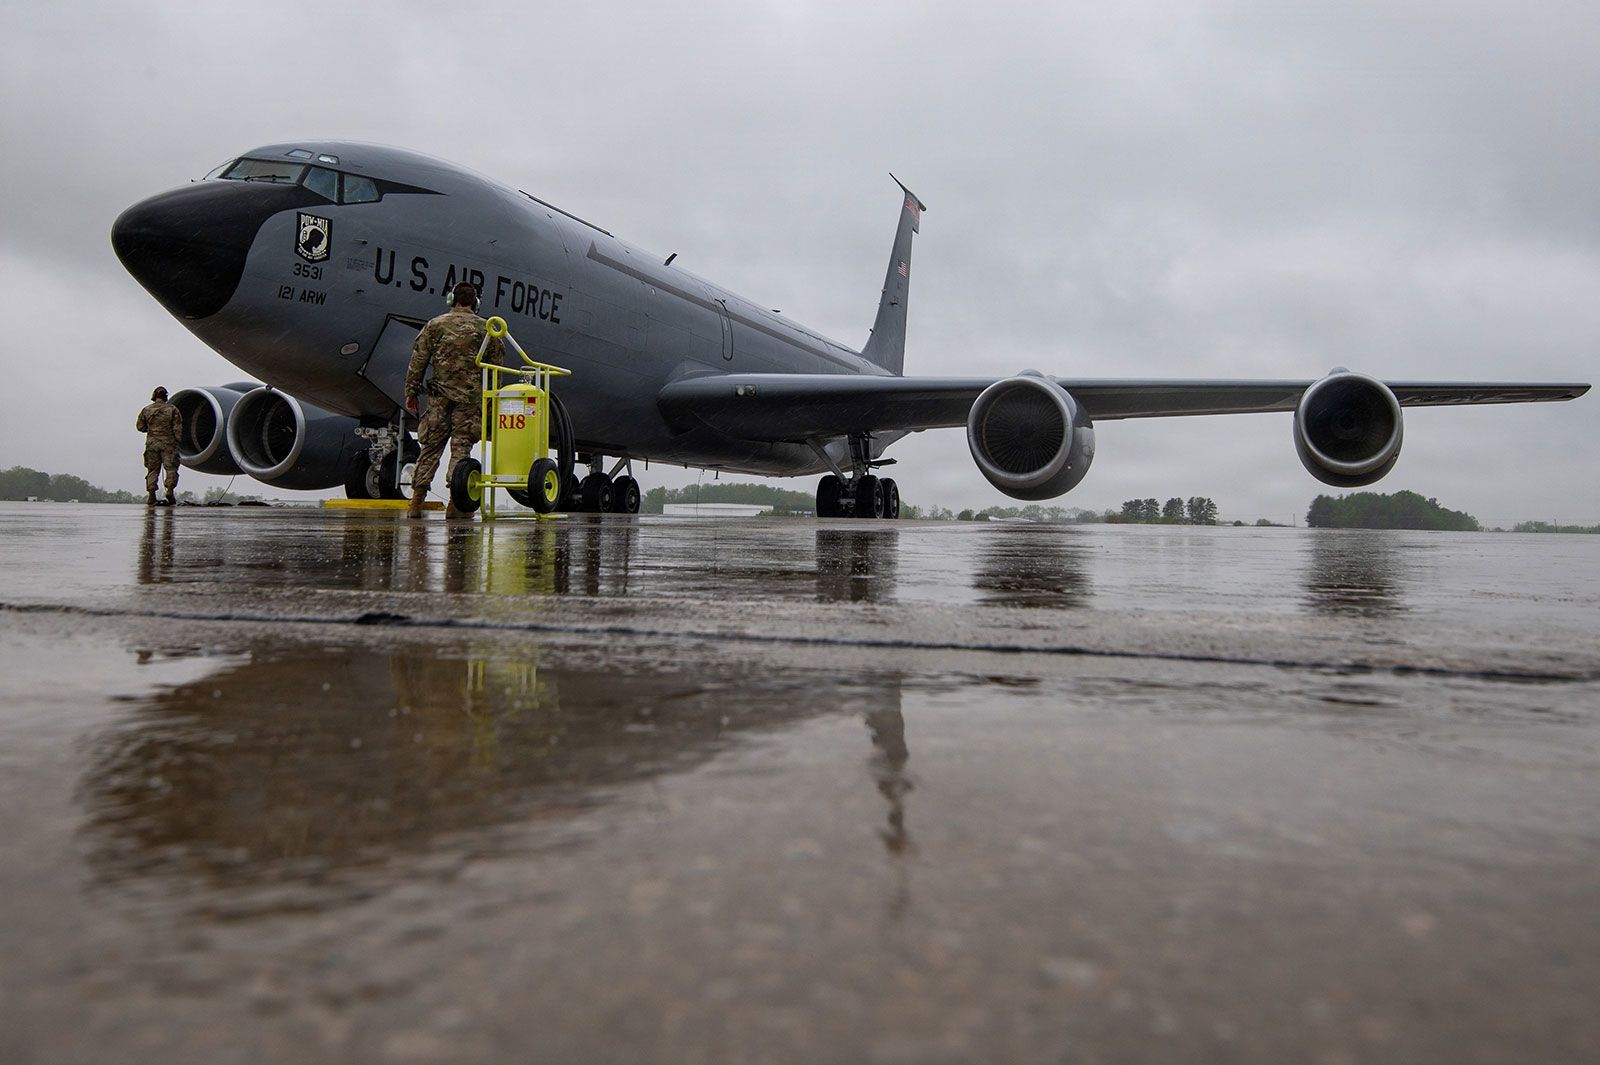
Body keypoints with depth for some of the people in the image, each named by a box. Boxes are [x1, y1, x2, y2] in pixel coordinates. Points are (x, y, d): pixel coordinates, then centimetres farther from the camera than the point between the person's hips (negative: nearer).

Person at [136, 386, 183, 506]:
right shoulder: (172, 409, -2)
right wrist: (177, 442, 3)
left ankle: (151, 496, 3)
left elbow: (140, 426, 11)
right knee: (171, 468, 0)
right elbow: (178, 428, -5)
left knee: (152, 470, 7)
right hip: (168, 443, -2)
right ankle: (170, 489, -17)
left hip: (151, 443, 2)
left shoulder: (146, 410, 5)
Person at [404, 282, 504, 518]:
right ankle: (454, 504, -6)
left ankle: (416, 502, 4)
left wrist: (411, 392, 10)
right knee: (461, 447, 1)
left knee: (430, 447, 7)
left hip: (439, 395, 1)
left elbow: (418, 361, 4)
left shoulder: (435, 325, 6)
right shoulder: (485, 329, 5)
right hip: (471, 397, -1)